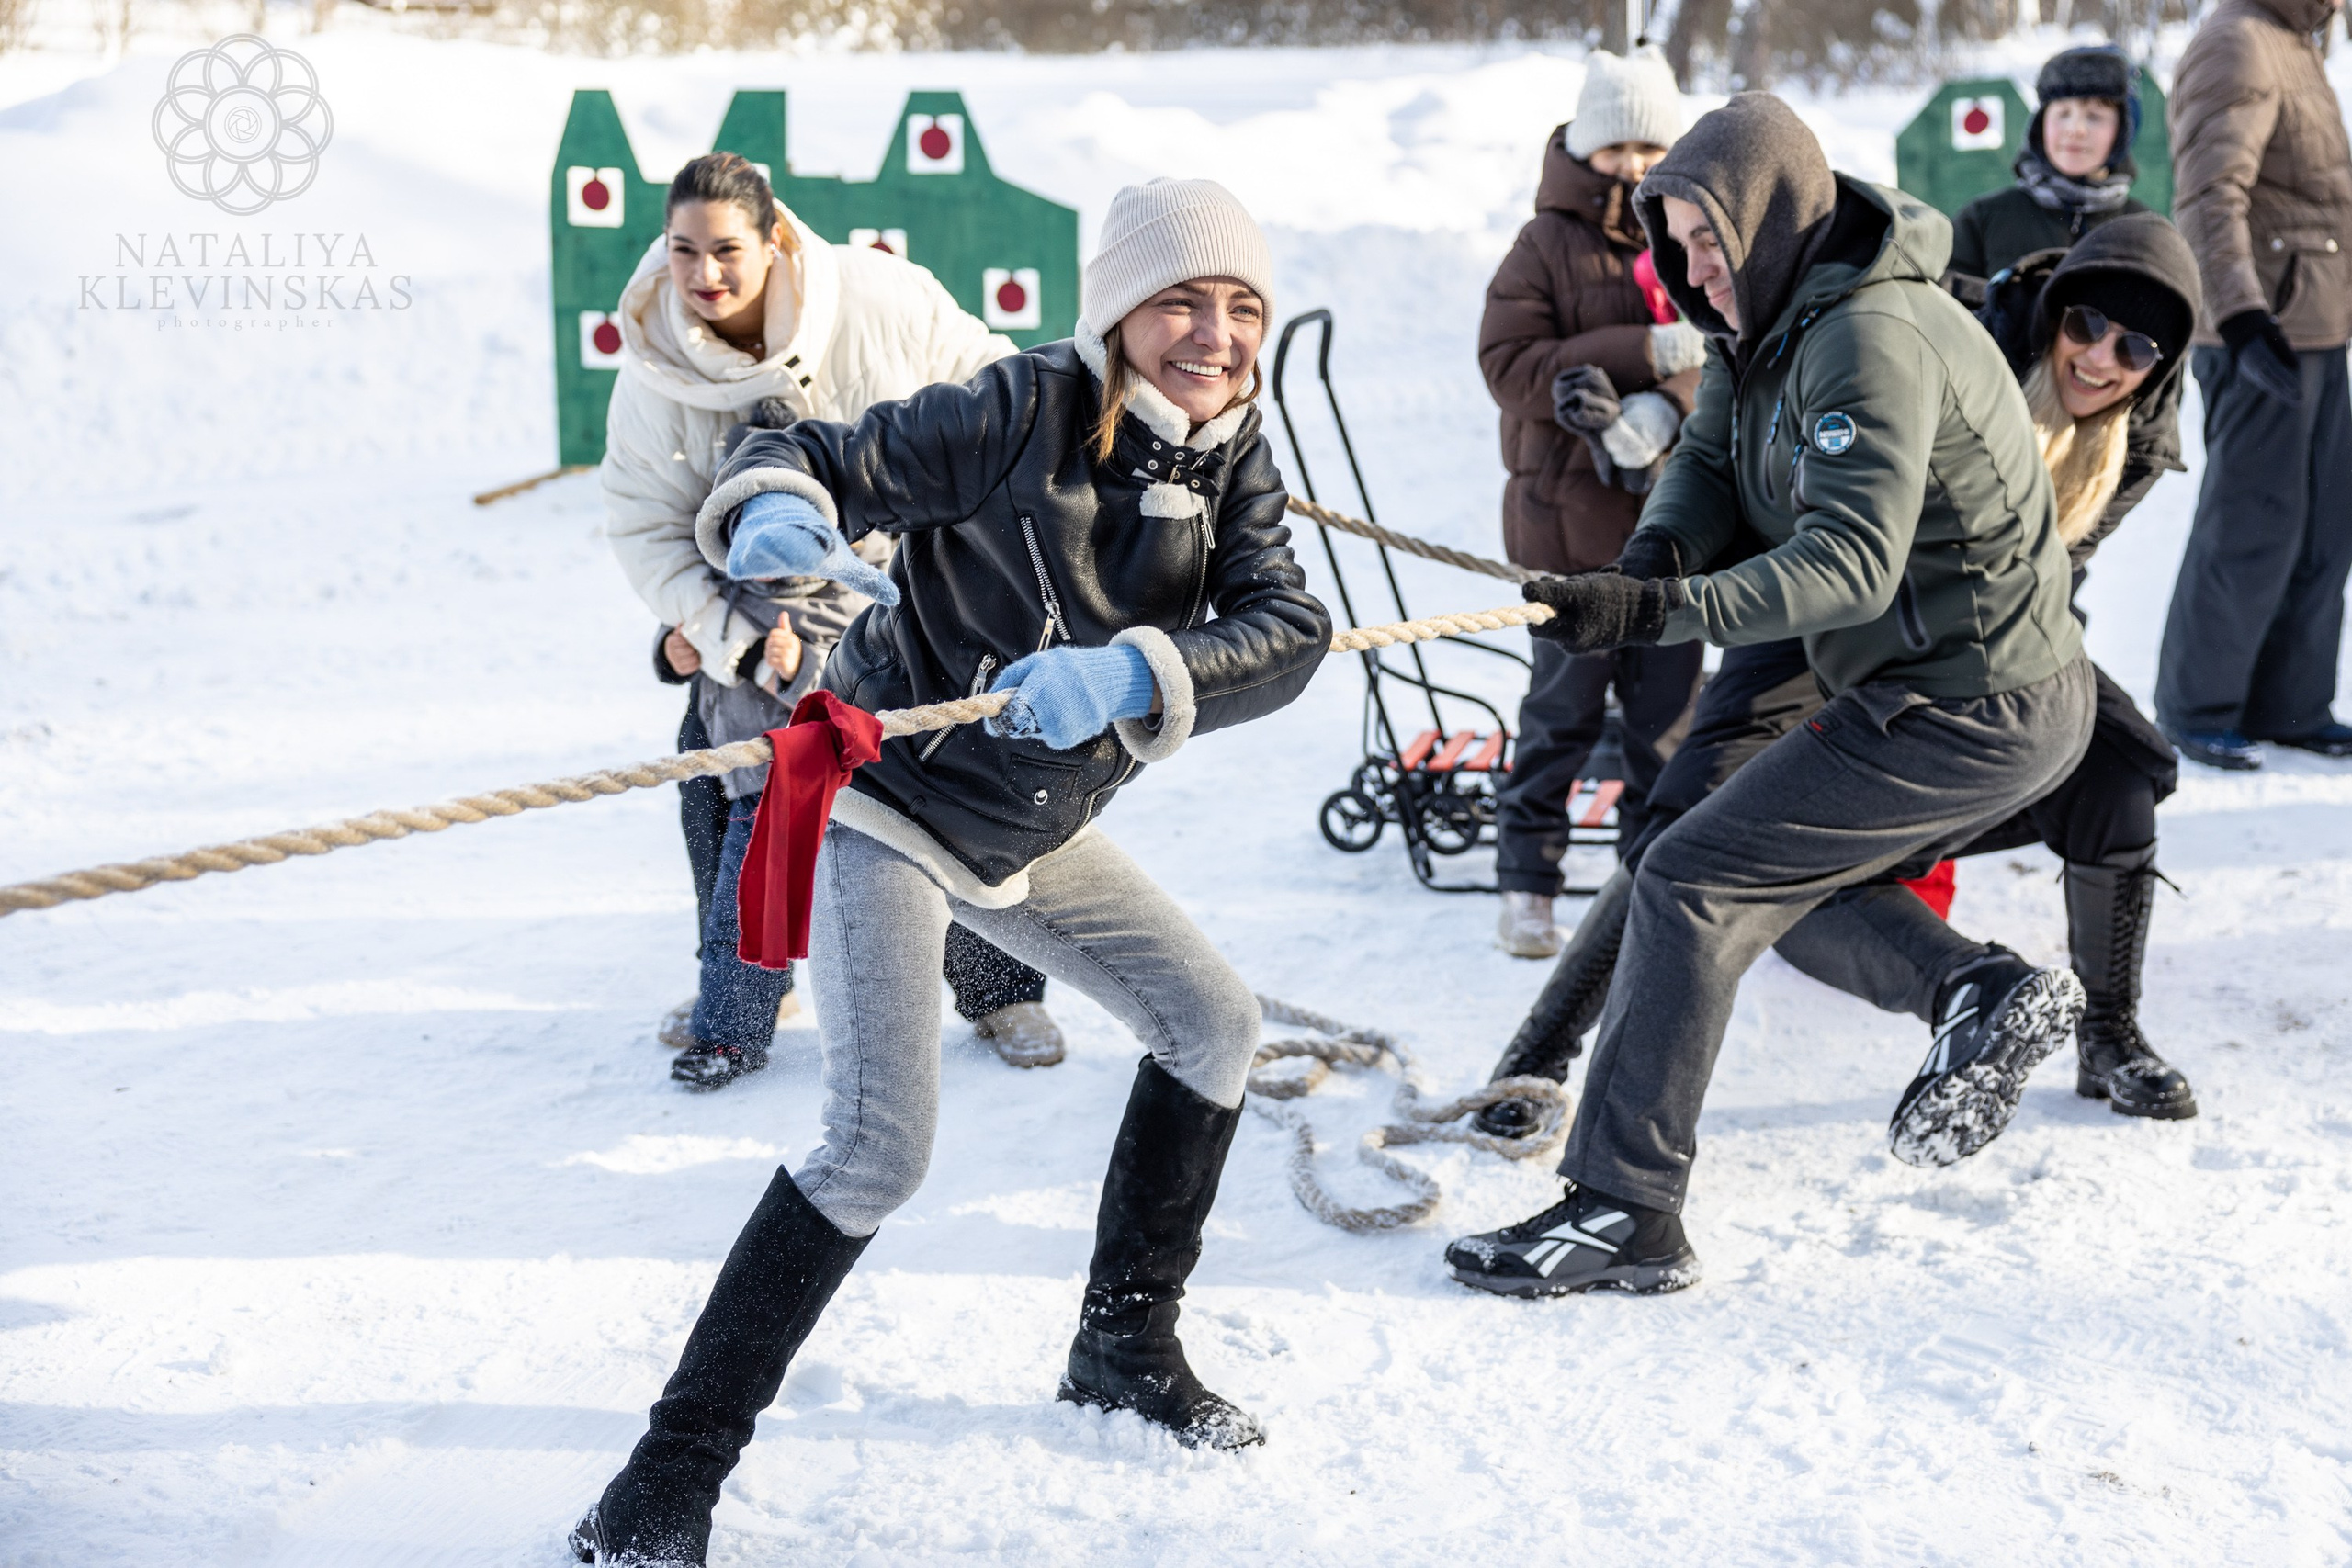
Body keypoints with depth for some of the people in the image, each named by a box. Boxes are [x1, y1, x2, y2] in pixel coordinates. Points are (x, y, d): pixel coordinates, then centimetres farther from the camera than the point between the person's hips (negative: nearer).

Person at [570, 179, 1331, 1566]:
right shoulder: (1025, 410, -23)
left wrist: (1130, 675, -38)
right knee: (883, 1145, -19)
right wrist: (775, 512, -47)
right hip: (892, 798, -7)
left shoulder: (1231, 454, -5)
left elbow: (1287, 630, -19)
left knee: (1215, 1024, 12)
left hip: (1034, 826, 7)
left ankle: (1126, 1344, 31)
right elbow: (816, 457, -22)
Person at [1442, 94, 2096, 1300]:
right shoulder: (1769, 323, 8)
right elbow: (1713, 462, 9)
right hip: (1993, 695, 10)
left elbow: (1852, 562, -32)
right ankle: (1986, 995, 13)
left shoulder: (1872, 340, -24)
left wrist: (1659, 611, -42)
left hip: (1968, 709, -10)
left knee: (1692, 883, -12)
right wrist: (1660, 546, -15)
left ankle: (1624, 1211, -9)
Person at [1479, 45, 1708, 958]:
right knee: (1565, 709, 2)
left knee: (1670, 707, 7)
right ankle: (1526, 884, 12)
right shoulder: (1547, 246, -3)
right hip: (1570, 515, -3)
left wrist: (1656, 414, -19)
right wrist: (1642, 354, -20)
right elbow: (1510, 366, -13)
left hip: (1674, 514, 3)